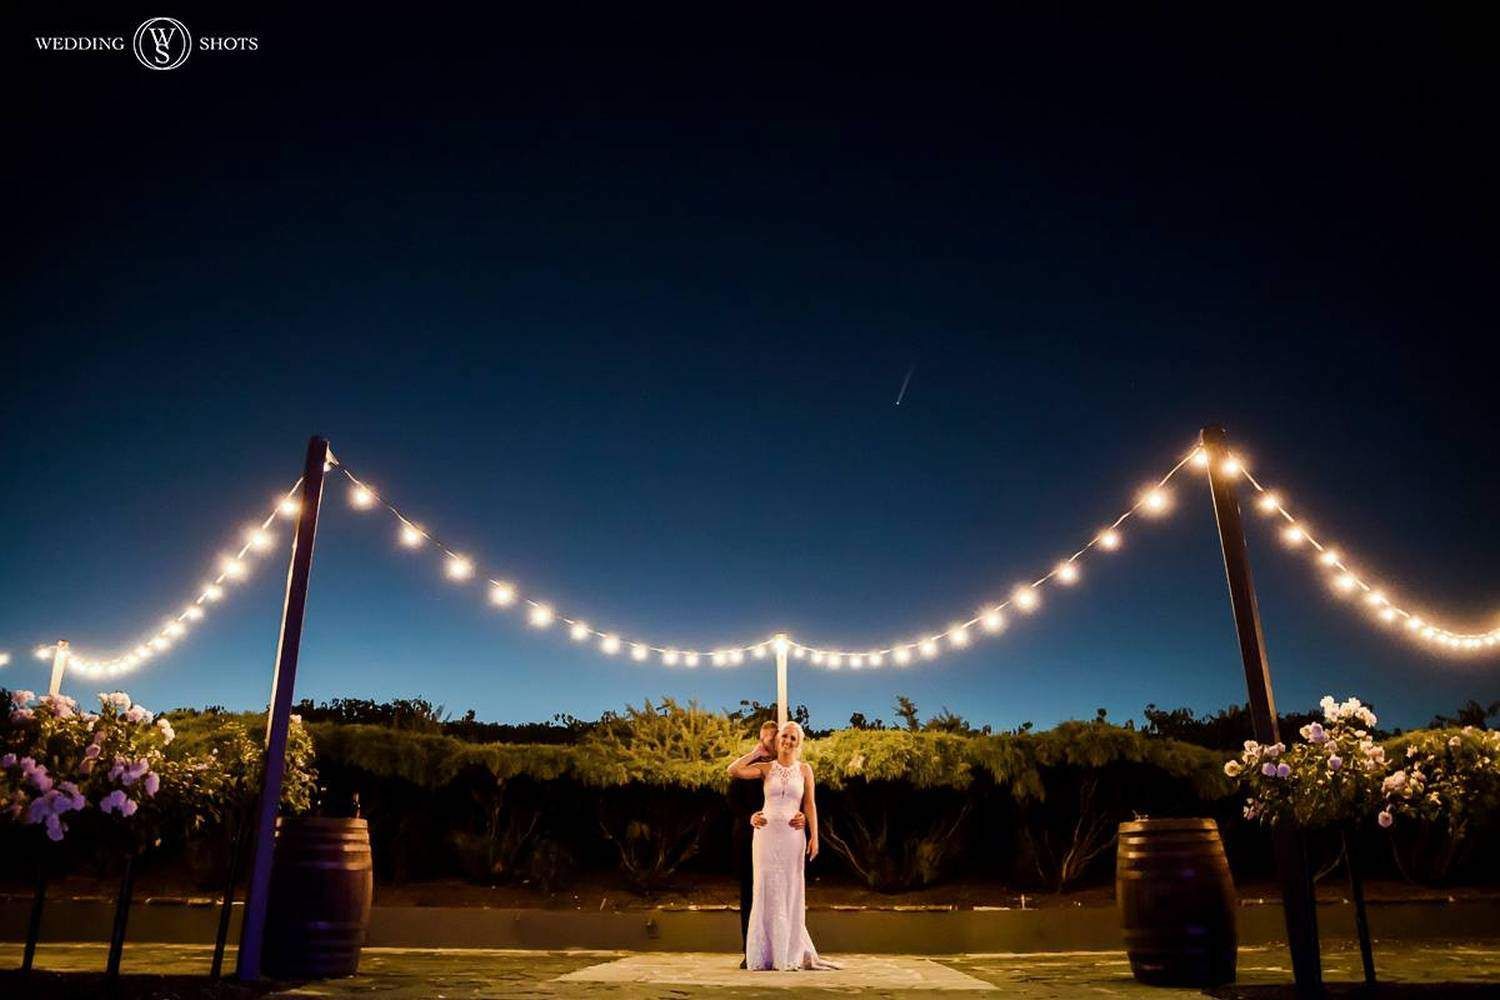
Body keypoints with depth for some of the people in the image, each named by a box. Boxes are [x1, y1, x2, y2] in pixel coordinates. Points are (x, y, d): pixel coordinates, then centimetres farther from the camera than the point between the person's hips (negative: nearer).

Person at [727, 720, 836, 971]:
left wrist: (814, 837, -5)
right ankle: (766, 954, 10)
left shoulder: (804, 770, 6)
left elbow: (810, 805, 3)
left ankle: (790, 954, 14)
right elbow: (733, 770, -8)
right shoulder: (765, 767, 4)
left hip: (793, 836, 0)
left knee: (790, 893, 5)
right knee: (767, 891, 2)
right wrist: (757, 752, 0)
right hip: (766, 834, 0)